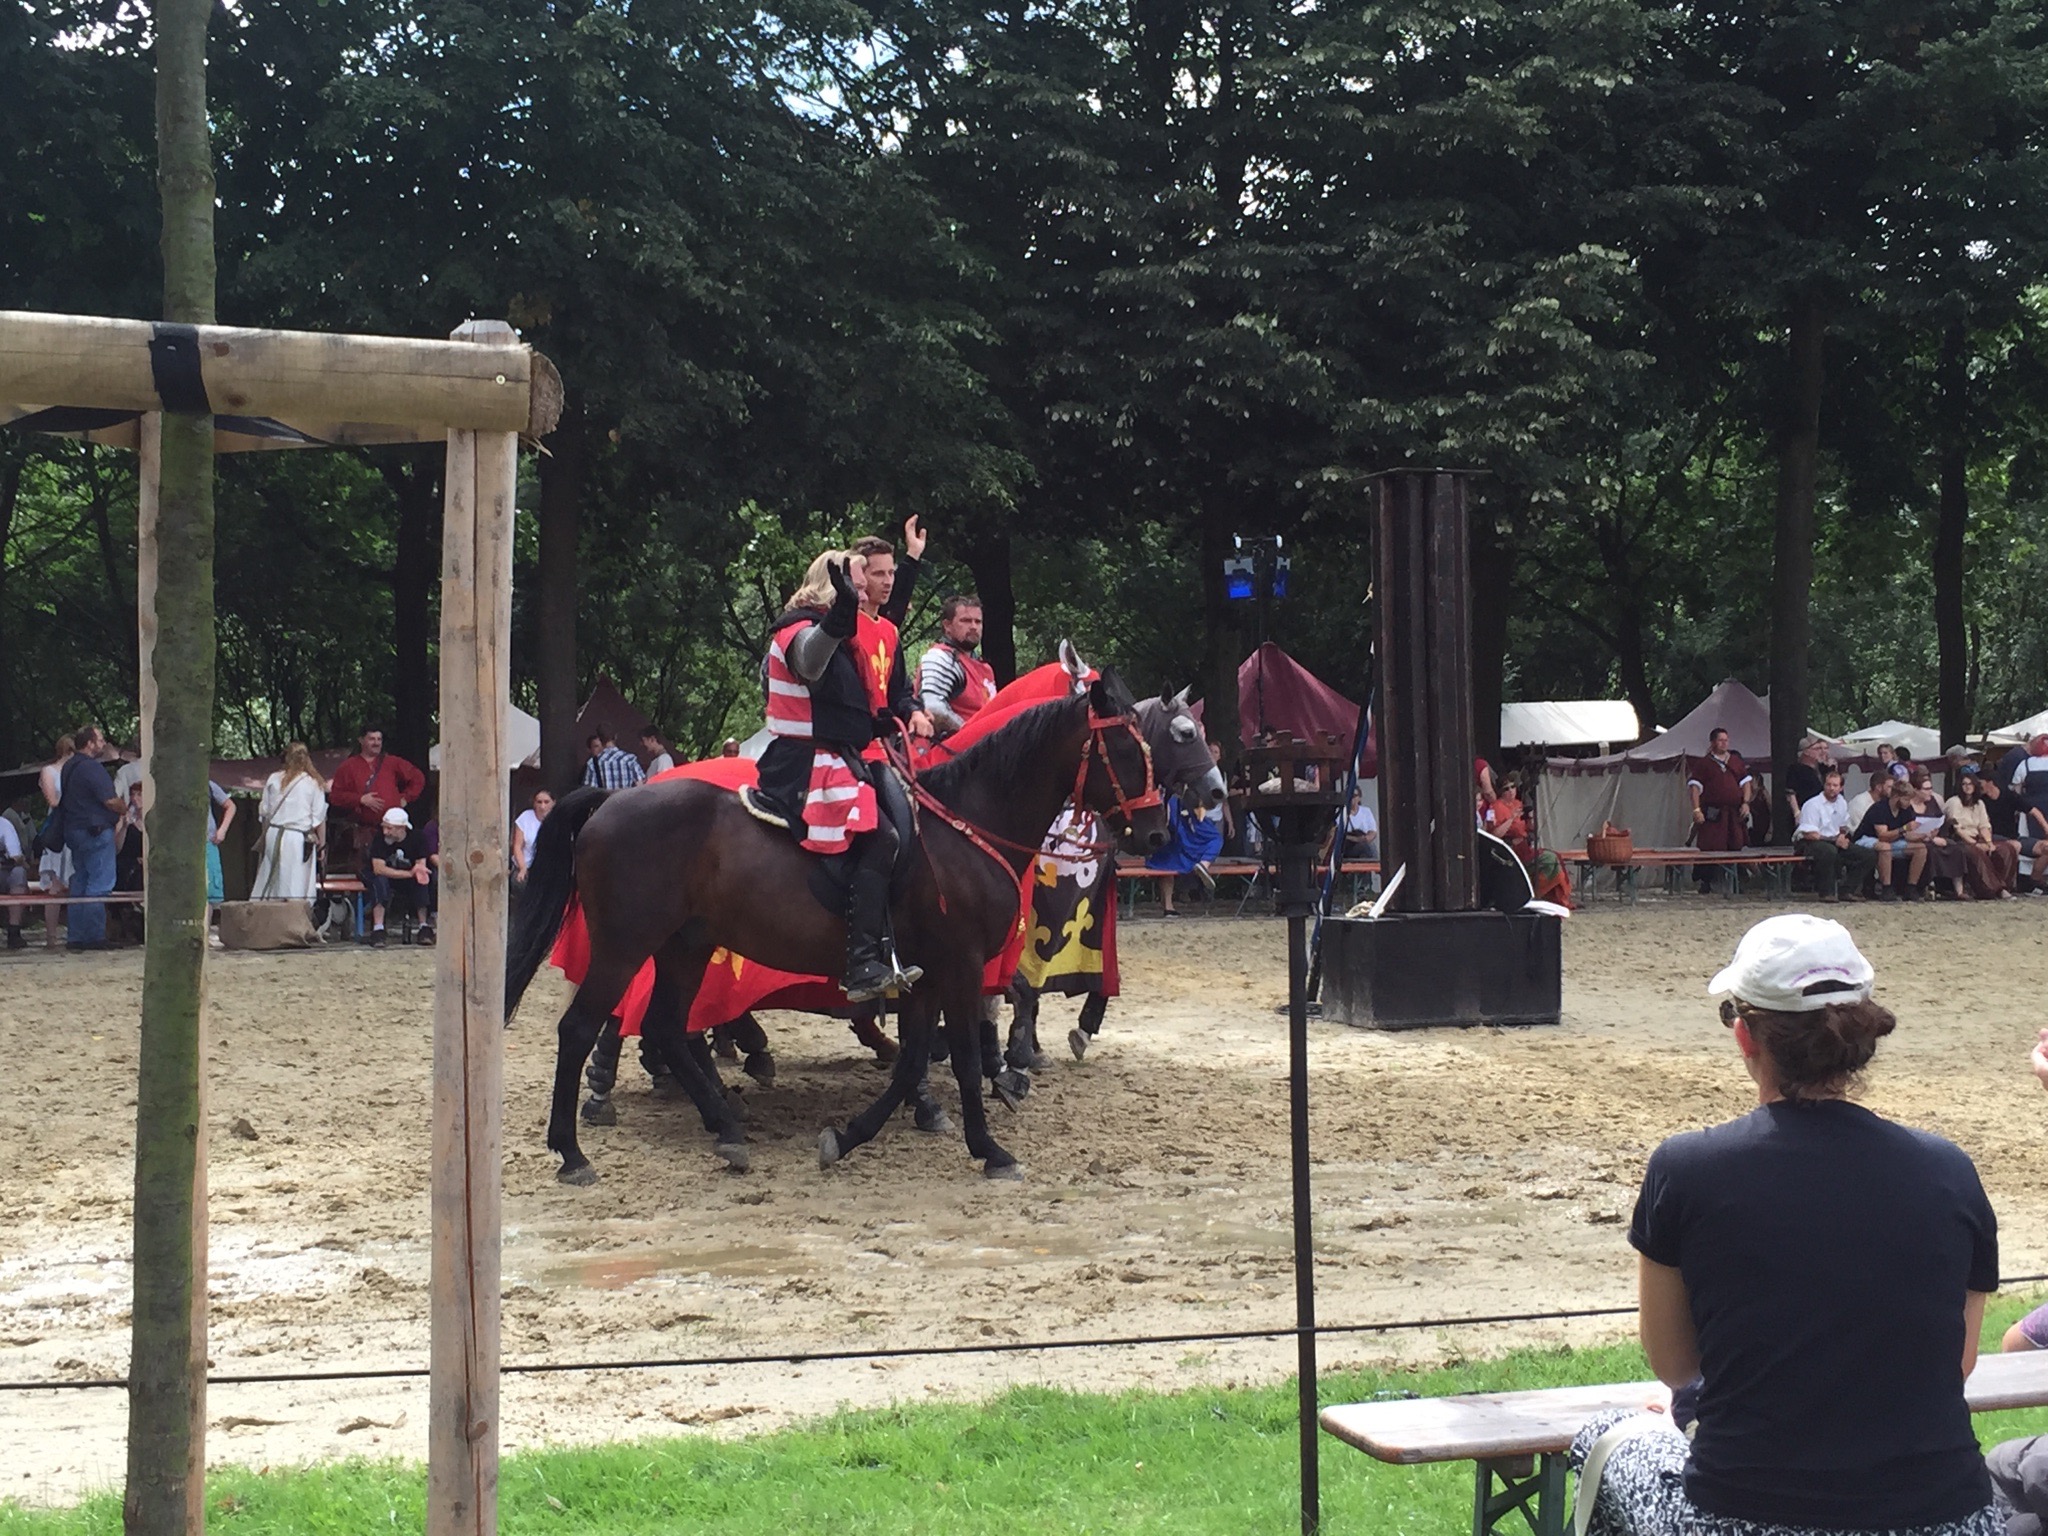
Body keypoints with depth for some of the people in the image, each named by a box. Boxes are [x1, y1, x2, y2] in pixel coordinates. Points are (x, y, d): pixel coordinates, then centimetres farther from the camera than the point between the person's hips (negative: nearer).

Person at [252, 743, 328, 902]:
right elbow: (319, 819, 0)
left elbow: (263, 813, 11)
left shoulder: (273, 779, 7)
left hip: (273, 836, 3)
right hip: (298, 839, -3)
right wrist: (321, 844, 8)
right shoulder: (314, 783, -1)